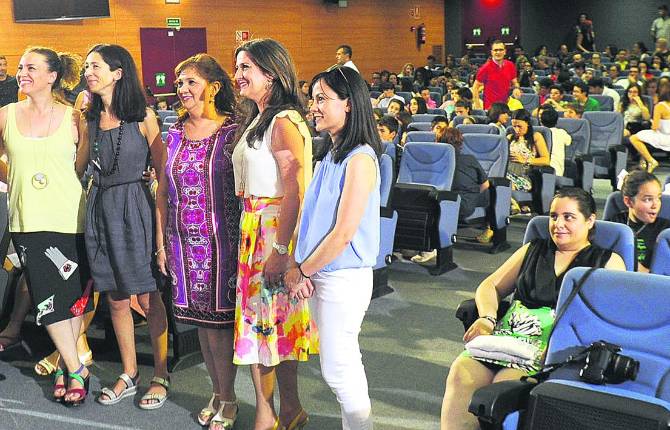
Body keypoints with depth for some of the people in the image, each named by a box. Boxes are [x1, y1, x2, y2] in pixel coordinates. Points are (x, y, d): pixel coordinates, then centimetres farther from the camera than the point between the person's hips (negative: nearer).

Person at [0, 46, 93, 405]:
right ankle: (75, 369, 12)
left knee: (73, 297, 5)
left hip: (69, 218, -1)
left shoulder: (73, 118, 0)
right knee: (48, 298, 0)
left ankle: (65, 365, 22)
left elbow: (83, 167, 8)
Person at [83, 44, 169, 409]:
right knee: (116, 299, 11)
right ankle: (129, 374, 26)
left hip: (135, 207, -5)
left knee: (148, 297, 1)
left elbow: (162, 171, -6)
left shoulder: (142, 116, -6)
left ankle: (161, 376, 16)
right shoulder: (88, 119, 8)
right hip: (99, 208, 5)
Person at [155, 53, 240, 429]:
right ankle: (218, 394, 26)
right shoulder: (175, 133, 8)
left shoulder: (232, 131, -7)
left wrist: (242, 241, -11)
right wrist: (162, 242, 9)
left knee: (218, 319, 0)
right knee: (200, 320, 12)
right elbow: (163, 191, 11)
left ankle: (227, 399, 16)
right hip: (184, 241, 5)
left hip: (221, 239, -5)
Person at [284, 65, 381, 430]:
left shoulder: (360, 159, -16)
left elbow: (343, 233, -20)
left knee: (338, 370, 0)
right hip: (321, 274, 9)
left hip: (344, 277, -8)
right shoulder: (332, 156, 11)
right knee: (345, 365, 17)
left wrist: (300, 271, -10)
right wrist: (302, 270, 1)